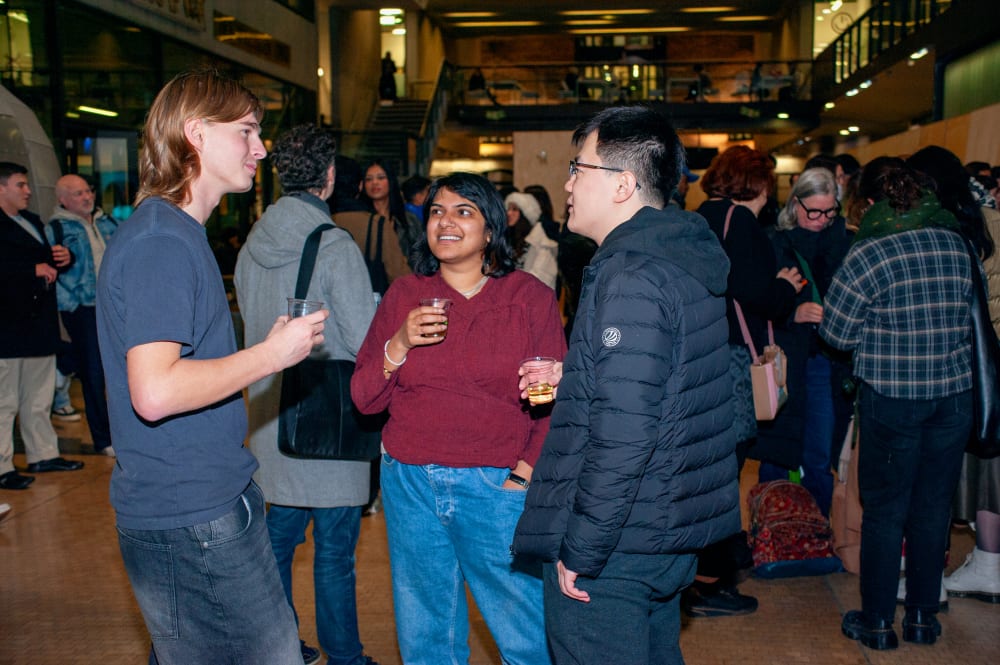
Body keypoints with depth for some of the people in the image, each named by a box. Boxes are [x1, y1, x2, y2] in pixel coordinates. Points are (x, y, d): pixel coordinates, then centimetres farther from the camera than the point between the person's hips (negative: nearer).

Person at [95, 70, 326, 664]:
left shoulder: (173, 231, 15)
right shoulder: (163, 241, -19)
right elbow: (154, 392, -27)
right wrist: (271, 354, -19)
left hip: (206, 500, 10)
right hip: (191, 520, -10)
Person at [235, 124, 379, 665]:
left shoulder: (252, 246, 5)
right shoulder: (335, 247, -16)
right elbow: (365, 341, -16)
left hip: (273, 415, 7)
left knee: (279, 538, 17)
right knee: (334, 553, 4)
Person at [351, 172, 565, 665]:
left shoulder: (531, 298, 0)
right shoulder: (403, 296, 6)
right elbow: (364, 399, 5)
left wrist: (525, 471, -11)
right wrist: (400, 345, -10)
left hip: (500, 486, -2)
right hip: (411, 485, 3)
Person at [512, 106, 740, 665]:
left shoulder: (630, 276, -22)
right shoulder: (686, 253, 9)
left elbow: (622, 433, -27)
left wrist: (580, 551, -20)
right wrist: (571, 378, 13)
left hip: (614, 544, -10)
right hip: (672, 534, 10)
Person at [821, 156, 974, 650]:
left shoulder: (870, 251, -13)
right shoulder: (957, 242, 2)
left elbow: (837, 332, -10)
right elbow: (970, 310, 10)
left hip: (892, 395, -4)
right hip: (954, 392, 4)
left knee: (885, 509, 7)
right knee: (933, 507, 13)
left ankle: (877, 622, 16)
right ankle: (923, 617, 24)